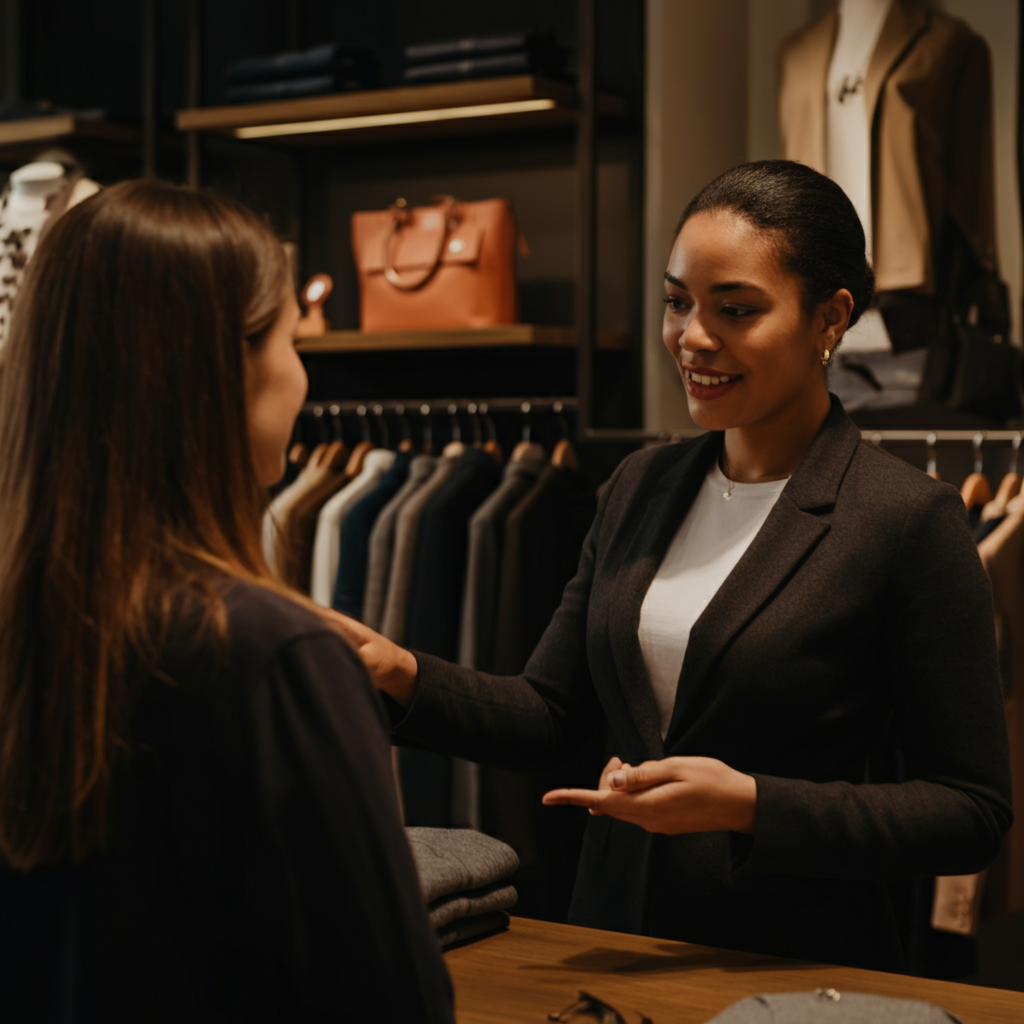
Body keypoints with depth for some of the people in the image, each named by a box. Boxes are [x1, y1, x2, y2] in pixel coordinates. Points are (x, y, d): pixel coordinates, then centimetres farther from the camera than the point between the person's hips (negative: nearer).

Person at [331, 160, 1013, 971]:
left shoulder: (910, 521, -15)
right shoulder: (639, 487, 4)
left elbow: (973, 812, -14)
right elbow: (549, 715, 5)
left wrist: (749, 805, -23)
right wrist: (403, 676, -12)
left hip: (797, 965, -5)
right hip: (614, 942, 5)